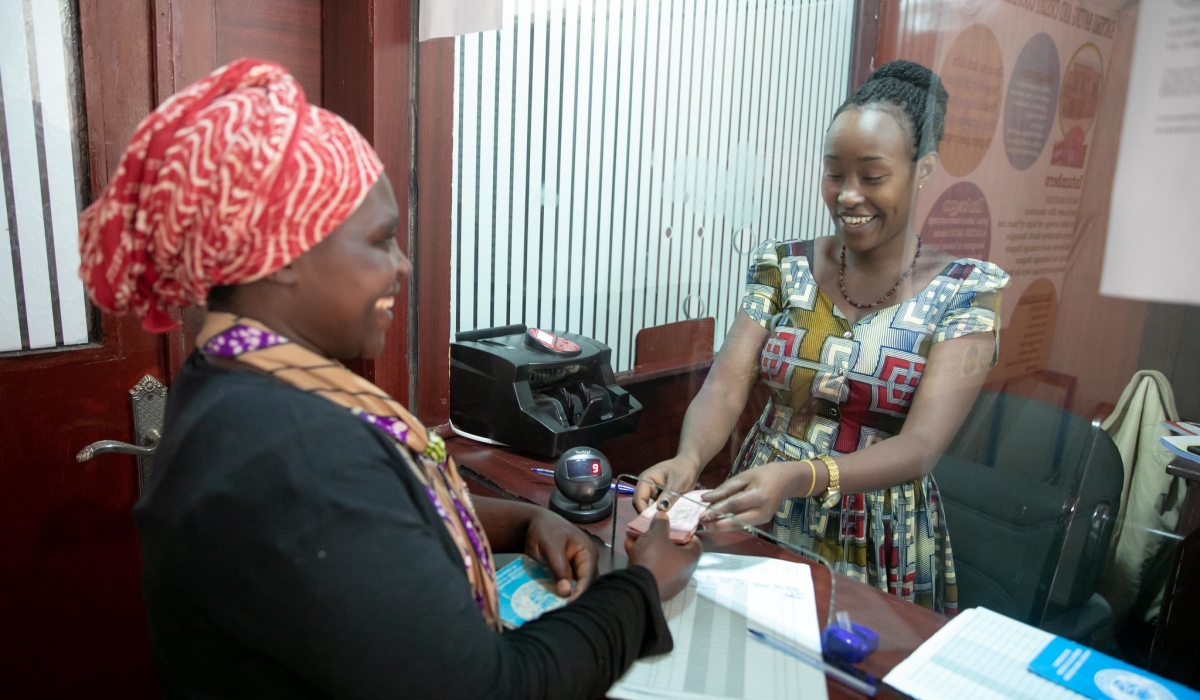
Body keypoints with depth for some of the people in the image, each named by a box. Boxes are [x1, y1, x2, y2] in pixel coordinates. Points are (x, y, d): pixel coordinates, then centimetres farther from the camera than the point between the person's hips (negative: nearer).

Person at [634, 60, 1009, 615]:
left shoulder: (965, 292, -6)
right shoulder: (782, 268, 1)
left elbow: (922, 445, -16)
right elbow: (725, 388, -7)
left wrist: (800, 477, -32)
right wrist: (688, 459, -28)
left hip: (879, 546, -1)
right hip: (759, 522, 2)